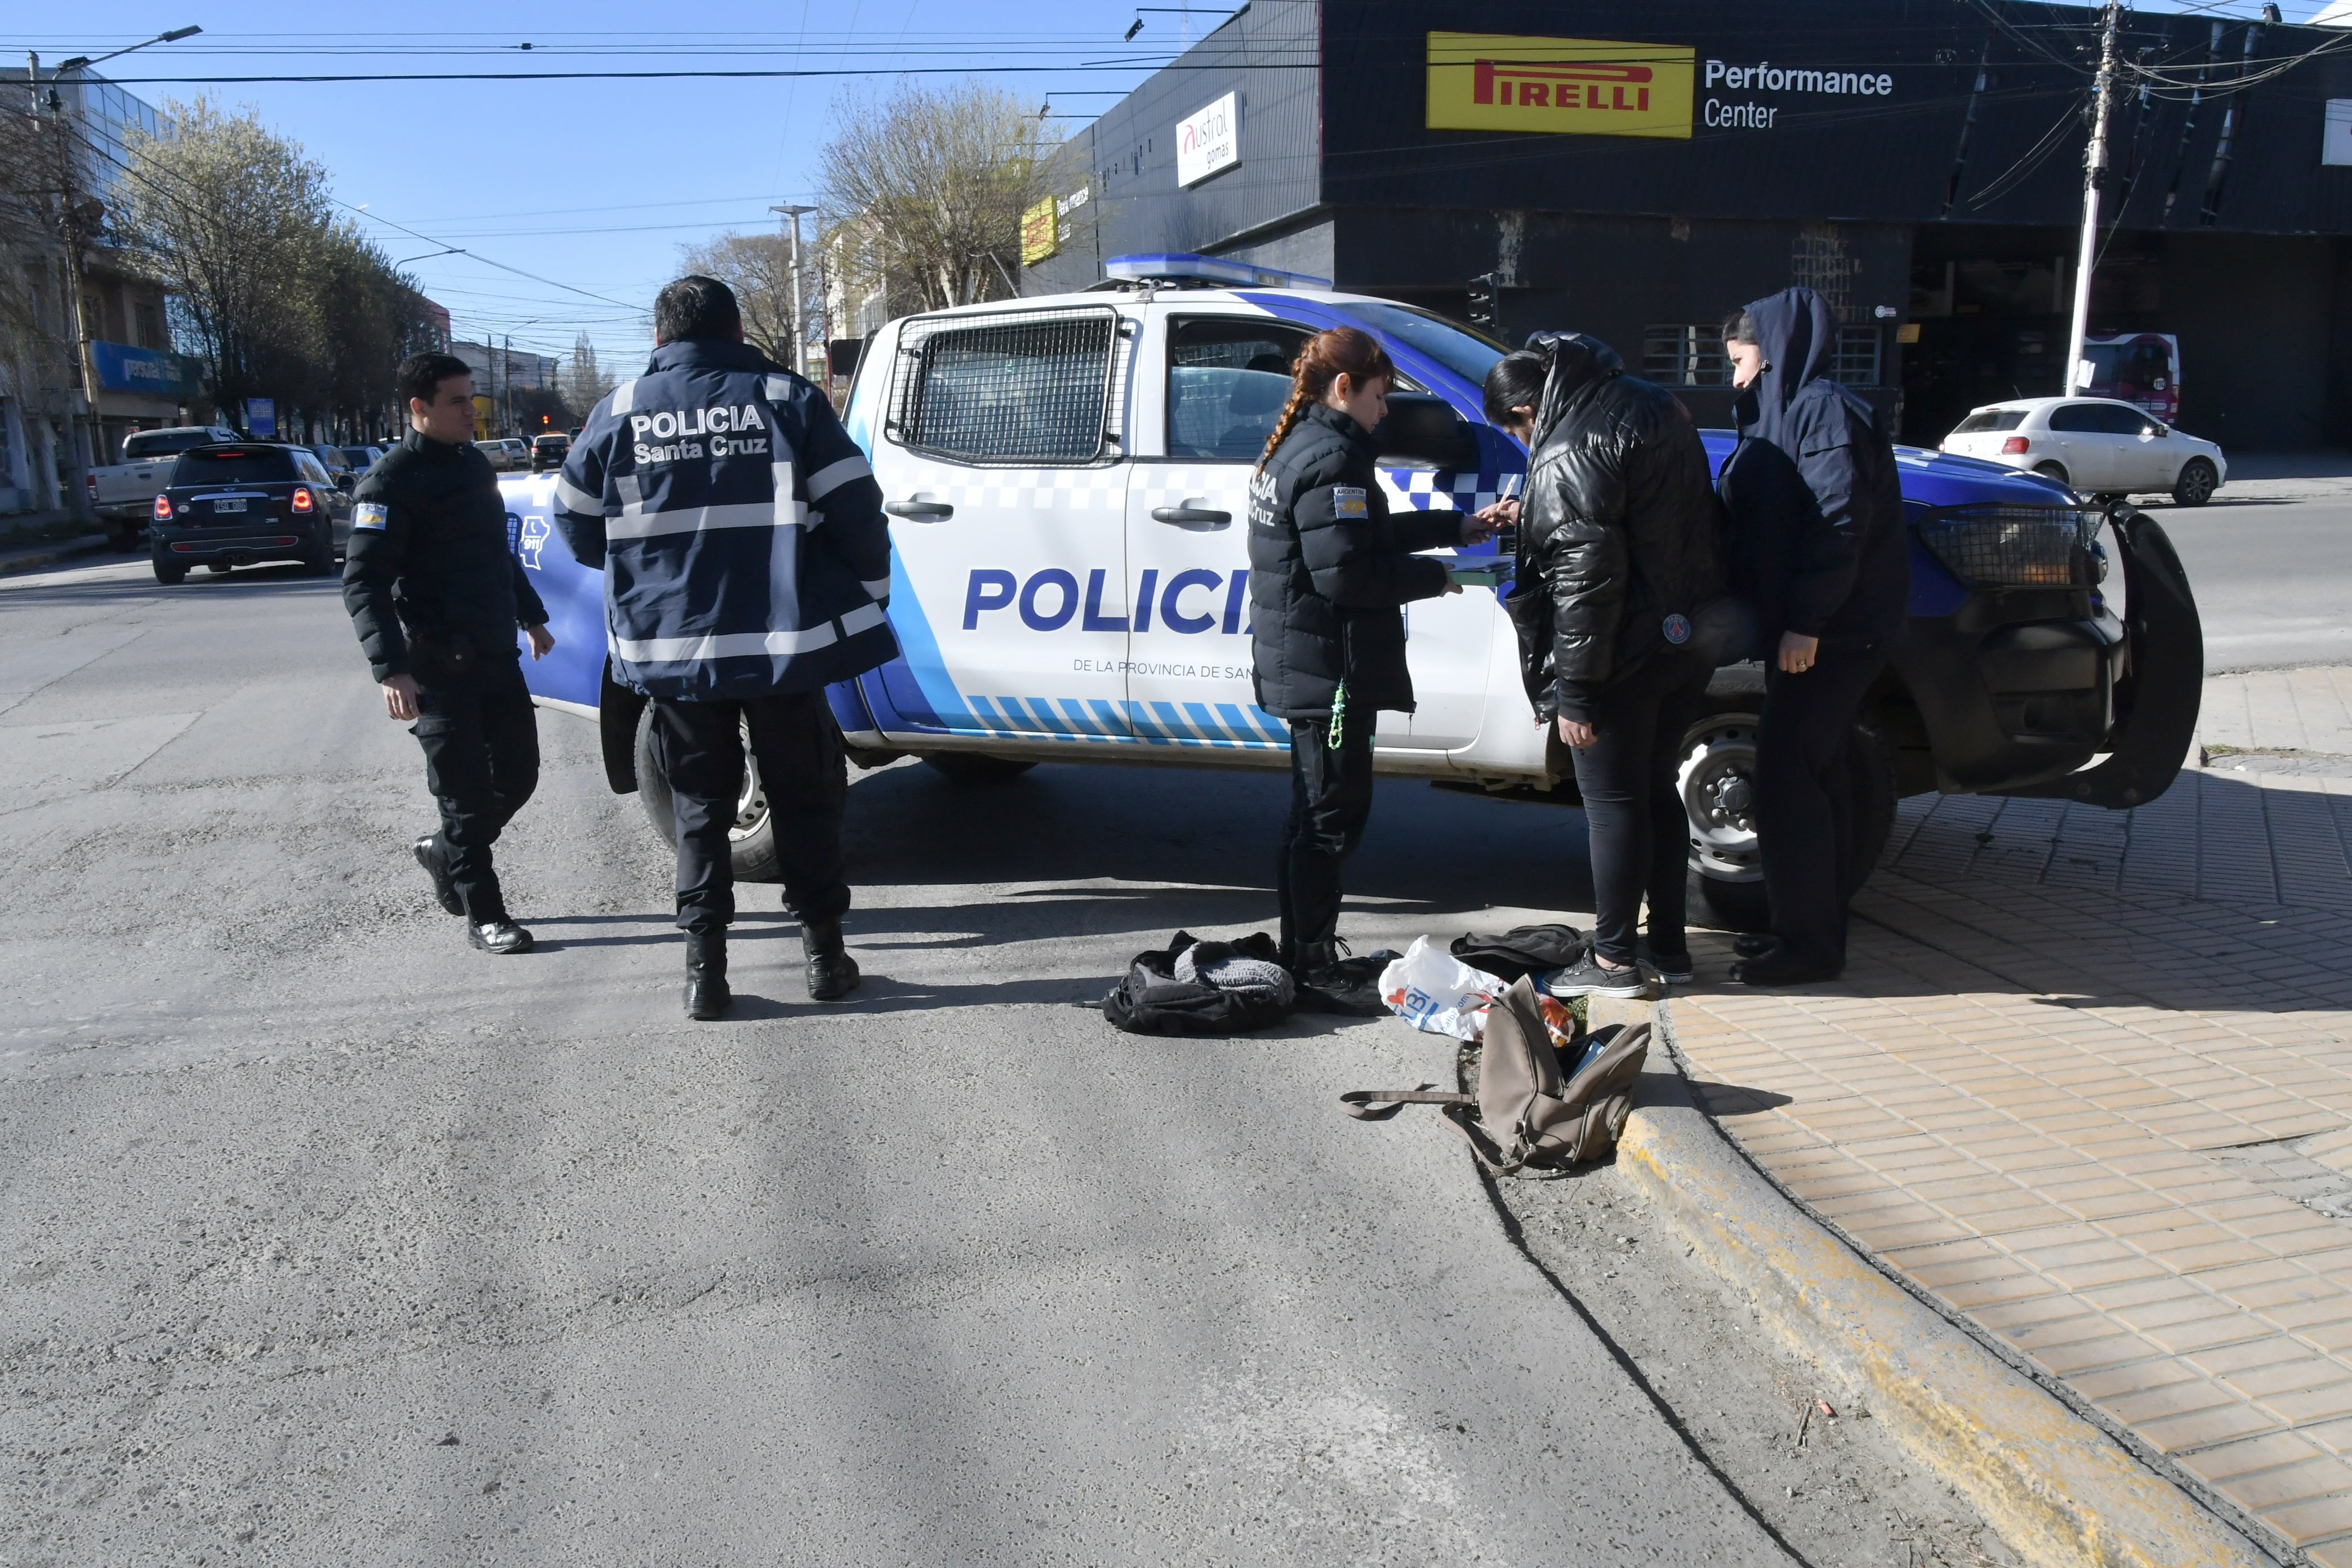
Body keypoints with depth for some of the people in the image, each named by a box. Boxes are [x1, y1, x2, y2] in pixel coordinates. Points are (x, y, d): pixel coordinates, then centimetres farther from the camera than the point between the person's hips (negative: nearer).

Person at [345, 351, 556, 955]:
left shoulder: (472, 462, 13)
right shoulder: (391, 482, -13)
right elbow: (362, 583, -19)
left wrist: (532, 616, 29)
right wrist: (390, 669, -28)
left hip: (496, 653, 8)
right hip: (439, 669, -8)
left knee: (518, 773, 12)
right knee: (468, 795, -3)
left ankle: (444, 854, 34)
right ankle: (483, 915, 10)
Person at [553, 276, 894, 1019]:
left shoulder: (620, 413, 4)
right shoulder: (788, 399, 0)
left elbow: (576, 523, 11)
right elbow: (855, 510, -4)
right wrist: (867, 594, 10)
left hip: (671, 647, 1)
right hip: (784, 642, -1)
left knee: (699, 803, 13)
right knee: (803, 796, 13)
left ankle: (705, 965, 12)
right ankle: (824, 951, 17)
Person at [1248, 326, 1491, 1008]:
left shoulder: (1296, 447, 15)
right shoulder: (1332, 458, -18)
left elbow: (1366, 533, 21)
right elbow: (1347, 572, -25)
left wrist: (1454, 526, 18)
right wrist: (1434, 575, -12)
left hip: (1301, 665, 11)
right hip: (1329, 669, -11)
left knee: (1315, 811, 17)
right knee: (1335, 815, -4)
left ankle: (1305, 957, 27)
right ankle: (1317, 970, 3)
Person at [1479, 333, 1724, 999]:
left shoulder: (1569, 455, -18)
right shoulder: (1651, 404, 10)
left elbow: (1585, 579, -23)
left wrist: (1574, 691, -19)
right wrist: (1531, 517, 24)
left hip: (1627, 655, -9)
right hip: (1689, 640, 9)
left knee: (1613, 802, 1)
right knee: (1656, 790, 18)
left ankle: (1614, 960, 9)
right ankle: (1669, 944, 26)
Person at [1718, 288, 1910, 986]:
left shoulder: (1825, 411, -13)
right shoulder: (1783, 412, 19)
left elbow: (1839, 523, -22)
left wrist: (1805, 624, -24)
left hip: (1831, 636, -10)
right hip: (1800, 629, 10)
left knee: (1787, 779, -9)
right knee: (1808, 777, 14)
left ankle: (1809, 942, -2)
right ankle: (1812, 928, 23)